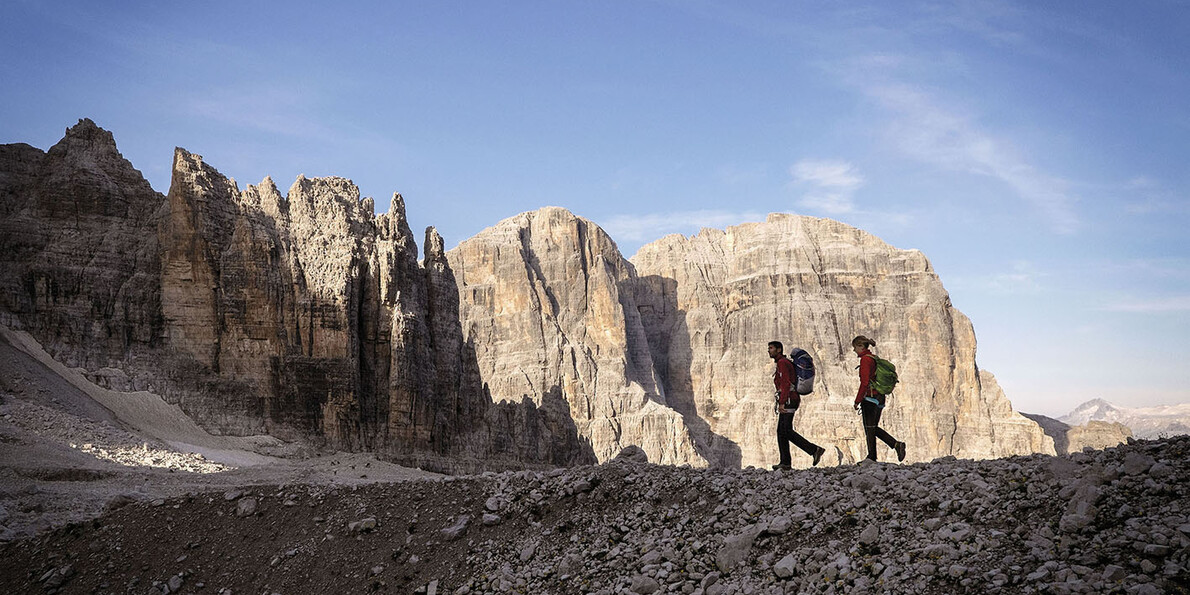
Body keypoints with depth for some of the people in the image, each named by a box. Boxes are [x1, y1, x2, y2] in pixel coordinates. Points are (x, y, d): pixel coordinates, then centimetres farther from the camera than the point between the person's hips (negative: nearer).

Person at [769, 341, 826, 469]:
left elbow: (786, 384, -18)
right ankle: (785, 462, 4)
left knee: (787, 431, -15)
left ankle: (814, 450, -17)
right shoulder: (785, 362, 22)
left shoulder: (782, 363, -9)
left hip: (788, 400, -10)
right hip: (790, 399, 10)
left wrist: (782, 402, -23)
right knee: (781, 431, 6)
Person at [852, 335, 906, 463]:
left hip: (870, 397, -9)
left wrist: (857, 401, -14)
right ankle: (897, 444, 4)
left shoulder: (865, 359, -13)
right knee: (874, 428, 15)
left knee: (869, 428, -1)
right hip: (880, 397, 9)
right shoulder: (875, 358, 15)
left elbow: (864, 382, -19)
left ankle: (871, 457, 3)